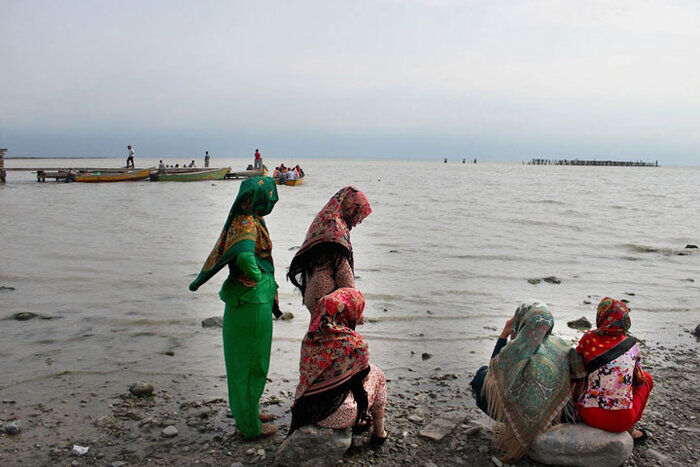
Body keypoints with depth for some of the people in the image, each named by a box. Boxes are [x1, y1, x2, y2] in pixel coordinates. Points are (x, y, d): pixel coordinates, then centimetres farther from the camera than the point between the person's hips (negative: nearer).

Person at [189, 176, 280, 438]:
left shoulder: (245, 220, 9)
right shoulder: (248, 225, -20)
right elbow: (245, 257, -39)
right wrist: (259, 279, -21)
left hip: (241, 301, 10)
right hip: (253, 301, -10)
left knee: (243, 359, 21)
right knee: (251, 361, 3)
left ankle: (247, 411, 38)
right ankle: (250, 425, 17)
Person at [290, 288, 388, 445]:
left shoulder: (310, 336, -2)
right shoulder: (356, 343, -18)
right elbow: (361, 374, 1)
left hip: (305, 409, 6)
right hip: (336, 415, -6)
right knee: (375, 373, 19)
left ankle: (356, 422, 39)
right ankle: (379, 431, 30)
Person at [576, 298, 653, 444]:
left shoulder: (588, 339, -7)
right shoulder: (631, 345, -4)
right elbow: (639, 379, 11)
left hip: (589, 415, 1)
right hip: (622, 421, -1)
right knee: (646, 378, 25)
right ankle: (630, 432, 28)